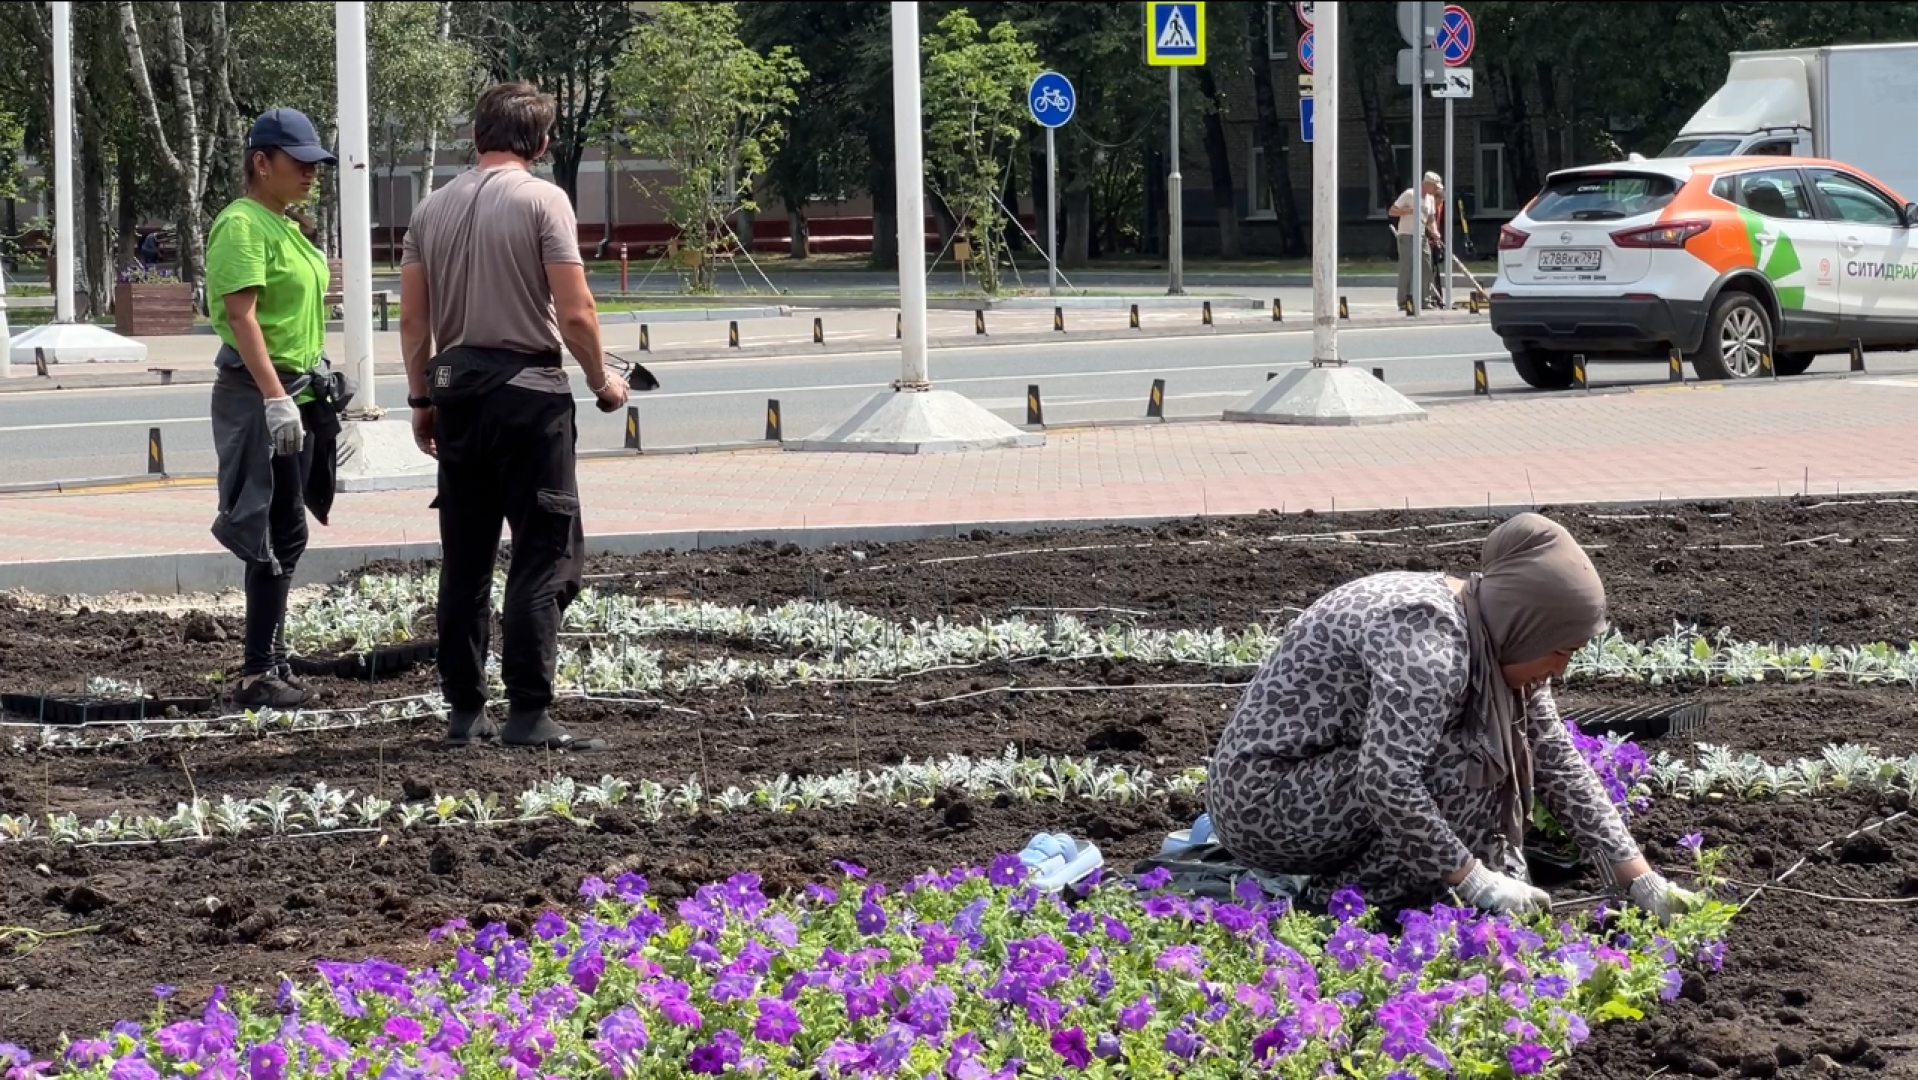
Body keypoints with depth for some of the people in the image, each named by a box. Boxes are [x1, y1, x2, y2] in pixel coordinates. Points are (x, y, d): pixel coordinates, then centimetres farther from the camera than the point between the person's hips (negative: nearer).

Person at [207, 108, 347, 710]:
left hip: (297, 394, 10)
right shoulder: (242, 226, -14)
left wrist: (317, 380, 26)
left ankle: (270, 661, 19)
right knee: (279, 535, -11)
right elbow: (242, 316, -22)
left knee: (284, 535, 13)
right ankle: (259, 674, -10)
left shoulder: (285, 226, 17)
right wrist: (275, 396, -29)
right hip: (260, 395, -10)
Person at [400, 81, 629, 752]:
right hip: (528, 390, -6)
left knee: (464, 560, 12)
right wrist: (602, 382, 4)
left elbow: (412, 320, 9)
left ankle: (464, 712, 15)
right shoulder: (542, 200, -6)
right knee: (545, 557, -4)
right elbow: (575, 313, -11)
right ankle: (528, 714, -9)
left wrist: (422, 399, 18)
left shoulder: (432, 209, 9)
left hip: (456, 387, 6)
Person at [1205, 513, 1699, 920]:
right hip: (1265, 803, -10)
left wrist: (1639, 879, 0)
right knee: (1466, 766, -24)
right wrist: (1476, 882, -28)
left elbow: (1558, 762, 5)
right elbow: (1387, 781, -36)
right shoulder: (1426, 636, -27)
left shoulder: (1497, 642, 2)